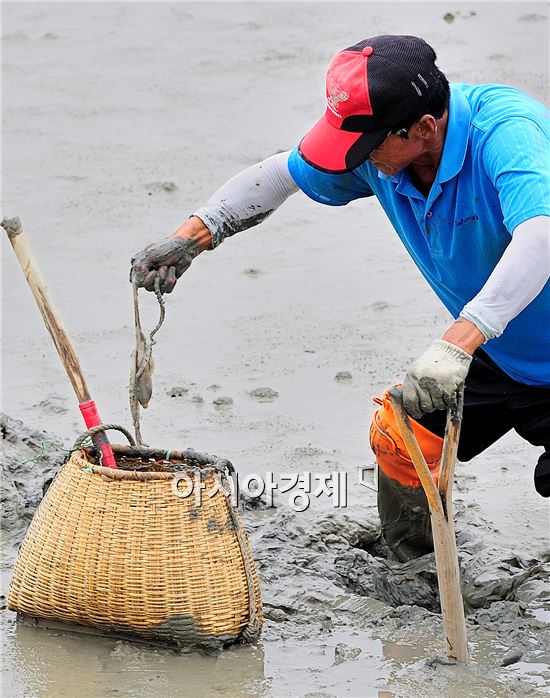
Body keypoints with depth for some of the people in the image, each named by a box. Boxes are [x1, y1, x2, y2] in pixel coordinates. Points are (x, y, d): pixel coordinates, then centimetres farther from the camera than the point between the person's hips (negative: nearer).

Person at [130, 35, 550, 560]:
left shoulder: (505, 132, -36)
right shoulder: (378, 149, -12)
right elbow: (279, 176, 5)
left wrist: (456, 344, -62)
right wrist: (190, 238, -8)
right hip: (494, 353, 8)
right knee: (397, 438, 13)